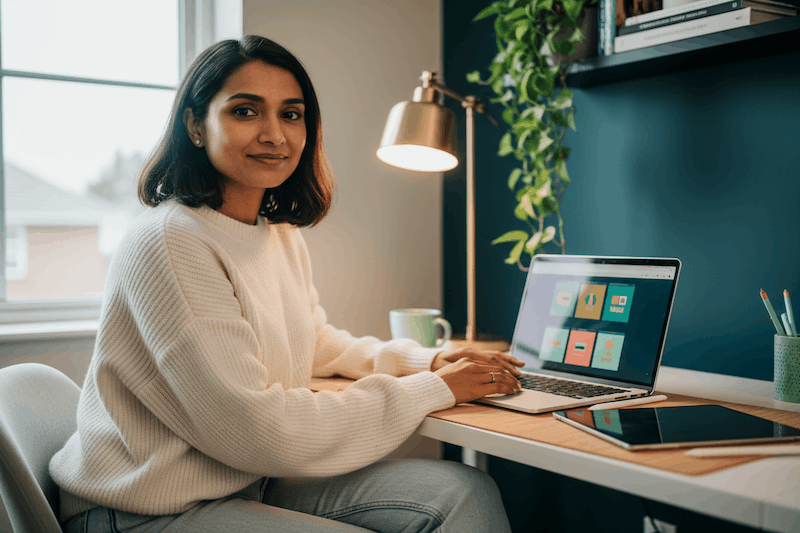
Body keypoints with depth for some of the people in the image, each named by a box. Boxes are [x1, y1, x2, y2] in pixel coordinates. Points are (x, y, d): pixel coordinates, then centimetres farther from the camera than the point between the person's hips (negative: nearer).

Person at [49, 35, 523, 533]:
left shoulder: (283, 235, 8)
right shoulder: (169, 242, -21)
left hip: (255, 483, 8)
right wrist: (432, 391, -16)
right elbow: (256, 429, -24)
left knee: (467, 493, -5)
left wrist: (426, 360, 3)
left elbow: (317, 342, 21)